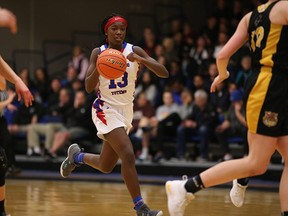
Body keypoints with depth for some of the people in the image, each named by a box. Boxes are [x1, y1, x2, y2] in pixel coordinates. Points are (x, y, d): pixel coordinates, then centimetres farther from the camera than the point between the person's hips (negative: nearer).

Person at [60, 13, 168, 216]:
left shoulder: (134, 51, -3)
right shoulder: (98, 53, -5)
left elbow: (164, 73, -12)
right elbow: (88, 87, -9)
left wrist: (142, 61, -29)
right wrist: (98, 69, -27)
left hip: (126, 110, 4)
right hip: (106, 110, -4)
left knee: (106, 166, 14)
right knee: (128, 155, -23)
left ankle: (77, 156, 44)